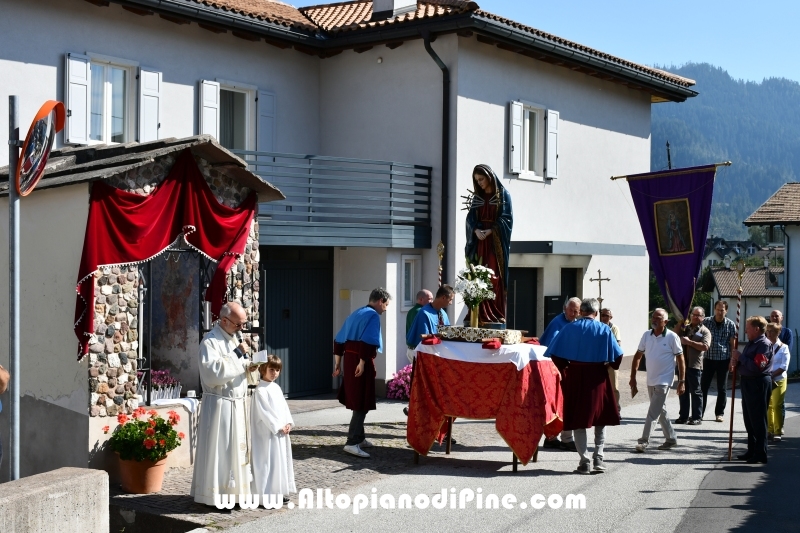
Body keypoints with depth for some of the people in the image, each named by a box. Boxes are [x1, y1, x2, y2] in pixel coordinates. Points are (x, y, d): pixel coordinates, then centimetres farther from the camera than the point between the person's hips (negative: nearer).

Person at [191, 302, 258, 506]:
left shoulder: (234, 339, 13)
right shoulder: (211, 342, -13)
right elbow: (213, 372, -25)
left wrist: (248, 365, -2)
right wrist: (239, 358, -18)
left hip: (237, 404, 8)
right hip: (219, 405, -8)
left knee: (236, 447, 12)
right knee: (218, 449, -4)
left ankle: (232, 490, 20)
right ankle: (215, 495, 3)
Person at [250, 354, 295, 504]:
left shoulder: (276, 388, 14)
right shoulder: (260, 390, -12)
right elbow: (265, 412, -16)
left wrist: (288, 423, 1)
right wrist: (278, 427, -16)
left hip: (282, 432, 9)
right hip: (269, 433, -9)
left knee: (282, 461, 12)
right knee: (269, 462, -7)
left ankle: (280, 492, 20)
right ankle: (267, 494, -2)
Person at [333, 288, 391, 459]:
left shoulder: (356, 314, 19)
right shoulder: (373, 316, -8)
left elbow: (339, 340, 19)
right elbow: (367, 341, -23)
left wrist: (338, 363, 20)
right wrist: (362, 363, -23)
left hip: (349, 360, 9)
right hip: (361, 362, -9)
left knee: (358, 402, 19)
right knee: (362, 404, -7)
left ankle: (359, 437, 28)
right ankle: (352, 443, -12)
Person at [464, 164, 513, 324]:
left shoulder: (503, 195, 2)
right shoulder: (477, 197, 15)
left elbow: (506, 218, -6)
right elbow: (470, 218, 8)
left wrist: (490, 231, -17)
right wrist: (476, 230, -12)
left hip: (496, 242, -4)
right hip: (479, 242, 4)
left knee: (495, 278, -8)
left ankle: (497, 315, -7)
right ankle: (479, 314, -2)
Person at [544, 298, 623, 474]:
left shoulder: (569, 328, -1)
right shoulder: (604, 330, -2)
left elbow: (555, 355, -4)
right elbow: (617, 356, -5)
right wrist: (611, 365, 15)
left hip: (574, 376, 0)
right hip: (597, 377, 0)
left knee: (578, 420, 7)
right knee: (600, 416, 15)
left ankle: (584, 461, 5)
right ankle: (598, 458, 9)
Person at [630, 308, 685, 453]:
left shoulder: (672, 337, -10)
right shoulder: (646, 335, 4)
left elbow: (680, 359, -7)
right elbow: (638, 356, 10)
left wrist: (682, 381, -10)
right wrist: (633, 377, 6)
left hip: (664, 381, -6)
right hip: (650, 381, 6)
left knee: (652, 414, -9)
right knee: (661, 411, 16)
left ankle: (644, 441, -7)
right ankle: (671, 439, 29)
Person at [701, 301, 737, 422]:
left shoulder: (730, 325, -1)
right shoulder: (706, 321, 0)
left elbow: (732, 344, 3)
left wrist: (732, 360, -2)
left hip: (724, 360, 0)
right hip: (708, 358, 0)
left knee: (722, 388, 7)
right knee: (703, 386, 2)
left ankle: (719, 413, 17)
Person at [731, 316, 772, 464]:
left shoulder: (764, 344, -16)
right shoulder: (752, 343, 15)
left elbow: (756, 366, -25)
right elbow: (746, 363, 21)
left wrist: (740, 356, -16)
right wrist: (736, 362, 0)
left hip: (758, 384, -10)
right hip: (748, 383, 10)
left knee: (758, 420, -4)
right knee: (749, 420, 16)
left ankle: (760, 454, 2)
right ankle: (752, 451, 26)